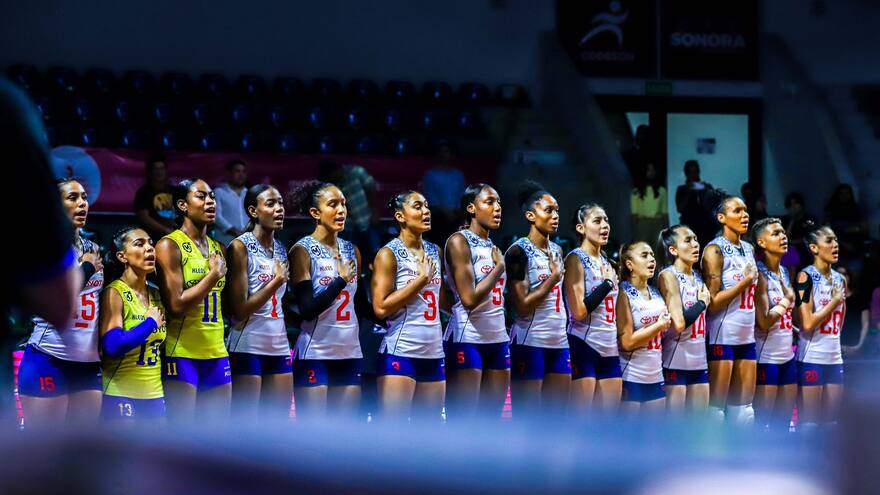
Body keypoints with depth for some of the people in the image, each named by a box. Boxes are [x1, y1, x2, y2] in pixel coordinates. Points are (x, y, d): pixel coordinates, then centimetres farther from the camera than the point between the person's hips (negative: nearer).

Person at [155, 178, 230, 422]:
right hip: (182, 353, -7)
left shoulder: (218, 249, 15)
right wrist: (213, 275, -11)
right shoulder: (170, 245, -6)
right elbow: (175, 305, -15)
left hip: (216, 352, 7)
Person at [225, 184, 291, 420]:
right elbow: (240, 310, -12)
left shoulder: (281, 249, 12)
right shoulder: (240, 247, -7)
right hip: (248, 347, -7)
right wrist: (276, 281, -14)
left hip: (279, 347, 7)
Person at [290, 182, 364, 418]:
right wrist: (340, 280, -17)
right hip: (315, 354, -6)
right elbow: (307, 309, -14)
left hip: (349, 353, 6)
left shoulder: (351, 251, 12)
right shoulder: (303, 250, -6)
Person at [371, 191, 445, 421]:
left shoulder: (434, 252, 14)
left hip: (433, 353, 7)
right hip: (400, 353, -7)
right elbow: (381, 307, -15)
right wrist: (422, 278, -13)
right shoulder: (389, 254, -6)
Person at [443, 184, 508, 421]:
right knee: (459, 427, -8)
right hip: (467, 340, -8)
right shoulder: (459, 242, -8)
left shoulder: (493, 247, 15)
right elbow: (469, 299, -17)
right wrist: (499, 267, -7)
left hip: (498, 339, 8)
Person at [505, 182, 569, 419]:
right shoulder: (519, 251, -8)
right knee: (526, 422, -6)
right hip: (530, 343, -7)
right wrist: (553, 277, -8)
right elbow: (522, 306, -15)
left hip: (559, 342, 7)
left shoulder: (557, 250, 15)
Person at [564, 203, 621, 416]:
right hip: (584, 345, -8)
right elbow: (579, 311, -16)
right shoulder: (576, 260, -6)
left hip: (610, 350, 8)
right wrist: (607, 283, -10)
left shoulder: (606, 263, 16)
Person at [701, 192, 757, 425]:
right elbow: (712, 302, -14)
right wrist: (744, 282, -17)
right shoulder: (715, 250, -8)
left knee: (743, 405, 7)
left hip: (746, 336, 8)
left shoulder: (749, 249, 14)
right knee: (716, 405, -5)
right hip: (722, 337, -7)